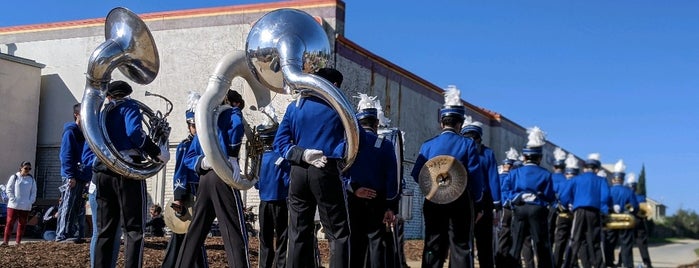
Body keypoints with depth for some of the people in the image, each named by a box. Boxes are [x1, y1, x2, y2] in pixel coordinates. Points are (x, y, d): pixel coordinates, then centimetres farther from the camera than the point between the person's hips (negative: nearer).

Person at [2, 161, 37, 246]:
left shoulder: (32, 179, 10)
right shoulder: (14, 177, 2)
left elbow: (33, 192, 11)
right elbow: (8, 189, -1)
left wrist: (30, 201, -4)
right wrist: (13, 200, -11)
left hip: (26, 207, 3)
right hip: (13, 206, -3)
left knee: (22, 224, 5)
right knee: (10, 222, -4)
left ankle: (18, 241, 12)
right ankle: (5, 241, -2)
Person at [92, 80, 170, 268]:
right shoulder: (129, 106, 5)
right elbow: (133, 132, -15)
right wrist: (158, 152, -9)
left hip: (102, 174, 6)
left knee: (105, 231, 8)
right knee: (134, 230, -5)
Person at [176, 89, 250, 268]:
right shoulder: (232, 112, 7)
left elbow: (189, 157, 18)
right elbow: (236, 125, -21)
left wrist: (202, 162, -1)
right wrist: (232, 157, -15)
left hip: (205, 179, 7)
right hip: (223, 177, -7)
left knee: (194, 233, 9)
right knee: (235, 235, -11)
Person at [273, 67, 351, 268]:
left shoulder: (294, 106, 12)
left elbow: (280, 141, 5)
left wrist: (302, 155, -6)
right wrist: (334, 155, 0)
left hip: (298, 172, 4)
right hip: (326, 172, -4)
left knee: (299, 234, 9)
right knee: (338, 233, 1)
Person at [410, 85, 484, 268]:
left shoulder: (428, 146, 2)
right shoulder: (467, 145, -5)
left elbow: (417, 175, 0)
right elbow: (476, 176, -8)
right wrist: (477, 202, 5)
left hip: (433, 203, 3)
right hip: (461, 202, -3)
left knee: (433, 248, 10)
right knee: (462, 248, 2)